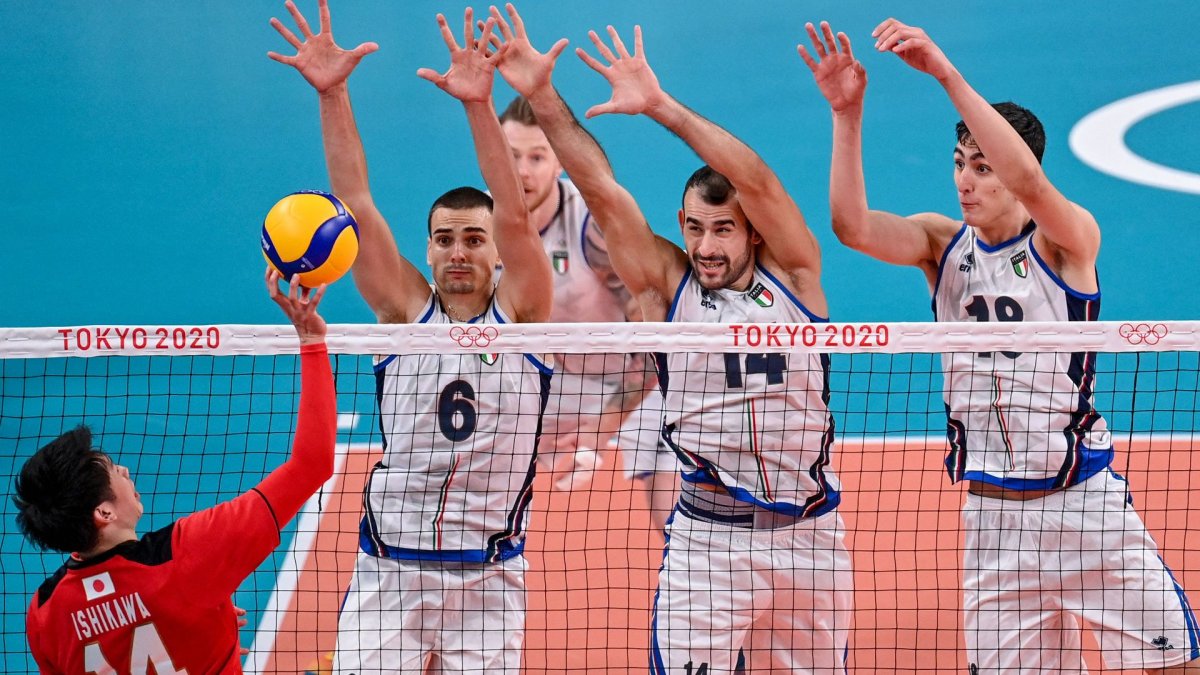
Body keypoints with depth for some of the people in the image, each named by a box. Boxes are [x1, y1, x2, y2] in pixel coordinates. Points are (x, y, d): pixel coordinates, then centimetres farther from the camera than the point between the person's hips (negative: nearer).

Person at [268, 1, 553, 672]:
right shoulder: (407, 310, 4)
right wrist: (332, 94, -13)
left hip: (488, 577, -1)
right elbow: (357, 204, -3)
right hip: (390, 569, 1)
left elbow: (517, 218, -14)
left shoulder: (519, 314, 0)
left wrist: (480, 105, -26)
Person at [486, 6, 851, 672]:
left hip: (810, 536, 1)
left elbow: (758, 182, -14)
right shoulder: (667, 286, 2)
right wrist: (541, 97, -14)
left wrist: (662, 107, -22)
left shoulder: (792, 275, 1)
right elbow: (602, 191, -6)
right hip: (707, 539, -1)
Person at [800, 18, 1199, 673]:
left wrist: (946, 74, -36)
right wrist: (848, 113, -25)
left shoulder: (1068, 240, -8)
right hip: (992, 513, 3)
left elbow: (1028, 179, -29)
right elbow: (853, 226, -13)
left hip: (1085, 501, -3)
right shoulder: (943, 244, 4)